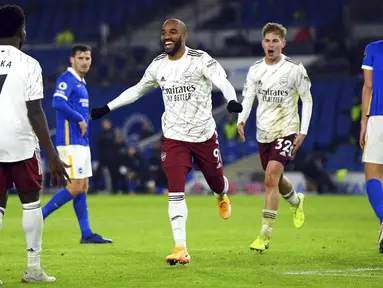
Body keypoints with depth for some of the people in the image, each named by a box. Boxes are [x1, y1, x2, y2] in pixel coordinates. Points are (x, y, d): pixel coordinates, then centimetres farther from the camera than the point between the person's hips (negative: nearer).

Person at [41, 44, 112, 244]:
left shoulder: (81, 83, 18)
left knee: (83, 188, 8)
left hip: (81, 142, 10)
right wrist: (80, 120, -19)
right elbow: (58, 103, -26)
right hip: (70, 141, -10)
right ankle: (39, 216, -7)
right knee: (76, 187, -13)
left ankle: (86, 234, 9)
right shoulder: (67, 79, -11)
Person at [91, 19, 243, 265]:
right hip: (174, 137, 2)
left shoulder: (201, 60, -12)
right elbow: (137, 90, 18)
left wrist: (232, 100, -48)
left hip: (204, 135, -2)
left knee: (216, 182, 15)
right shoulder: (158, 65, 3)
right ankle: (181, 249, -12)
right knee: (175, 193, -11)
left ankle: (222, 197, 56)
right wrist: (108, 108, 19)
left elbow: (222, 81, -26)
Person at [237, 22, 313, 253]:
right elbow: (248, 96, 5)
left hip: (286, 131, -5)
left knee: (271, 178, -19)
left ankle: (265, 234, -18)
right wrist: (241, 120, -15)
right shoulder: (255, 70, 3)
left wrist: (303, 131, -8)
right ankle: (296, 201, 55)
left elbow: (307, 100, -2)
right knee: (276, 180, 19)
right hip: (264, 132, 5)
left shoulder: (295, 69, -8)